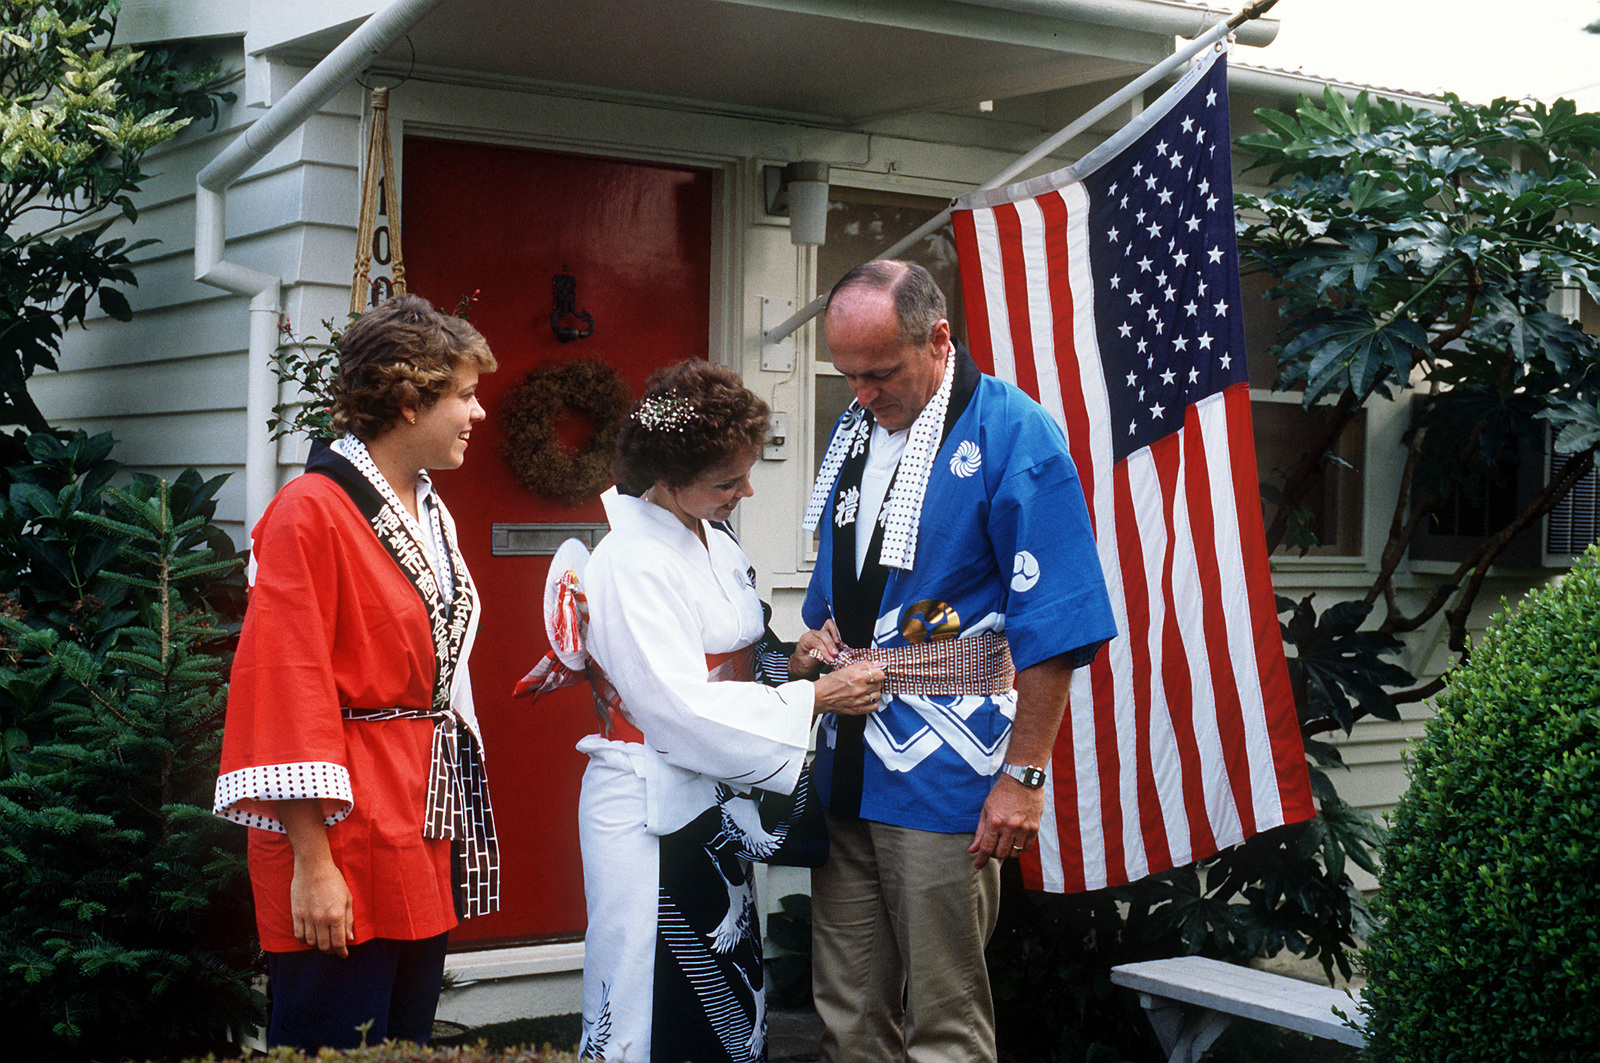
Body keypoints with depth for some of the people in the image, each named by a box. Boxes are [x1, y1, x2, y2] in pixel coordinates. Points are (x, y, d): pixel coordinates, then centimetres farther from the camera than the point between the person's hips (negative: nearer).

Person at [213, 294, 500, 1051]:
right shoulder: (313, 512, -12)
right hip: (350, 838, -8)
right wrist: (311, 864, -19)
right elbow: (289, 693, -16)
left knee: (410, 1037, 14)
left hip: (426, 831, 9)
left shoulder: (430, 513, 15)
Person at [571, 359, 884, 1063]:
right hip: (650, 814, -9)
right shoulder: (632, 562, -17)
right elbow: (681, 706, -22)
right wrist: (815, 699, -19)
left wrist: (788, 660, 0)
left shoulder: (716, 543, 12)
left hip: (713, 811, 9)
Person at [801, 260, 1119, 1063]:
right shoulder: (853, 431, 12)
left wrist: (1024, 776, -15)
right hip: (844, 767, 7)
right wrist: (821, 634, 5)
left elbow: (1051, 625, -13)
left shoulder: (1011, 433, -11)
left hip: (942, 783, -7)